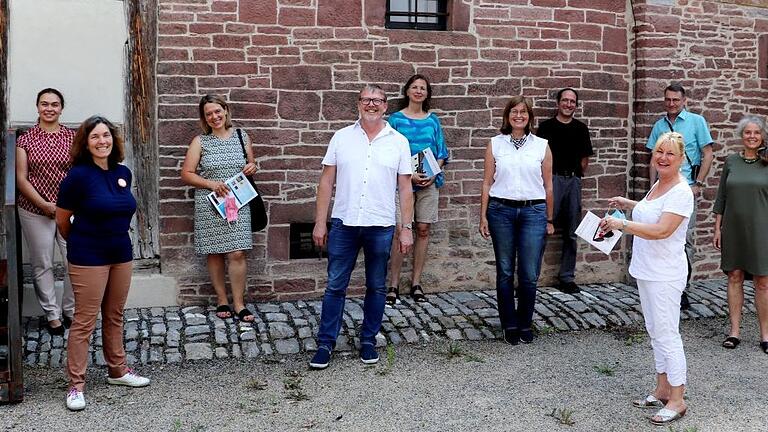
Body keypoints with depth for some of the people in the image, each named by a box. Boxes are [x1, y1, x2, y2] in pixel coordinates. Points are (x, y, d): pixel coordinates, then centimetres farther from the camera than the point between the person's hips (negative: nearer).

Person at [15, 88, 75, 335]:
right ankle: (52, 314, 21)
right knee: (42, 265, 7)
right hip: (35, 211, 0)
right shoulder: (26, 140, 1)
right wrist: (46, 205, -11)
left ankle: (70, 310, 15)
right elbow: (21, 179, -2)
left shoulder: (72, 137, 3)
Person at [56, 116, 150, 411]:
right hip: (88, 259, -6)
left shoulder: (123, 173, 4)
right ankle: (76, 385, 8)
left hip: (121, 254, 6)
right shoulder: (79, 175, -13)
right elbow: (62, 220, -3)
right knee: (84, 321, -1)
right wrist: (80, 244, 11)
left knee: (115, 317, 17)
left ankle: (117, 371, 30)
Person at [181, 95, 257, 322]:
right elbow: (186, 174, 0)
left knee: (237, 253, -6)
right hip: (210, 206, 0)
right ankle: (222, 300, 19)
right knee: (215, 253, 5)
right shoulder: (200, 141, 2)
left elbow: (251, 165, 21)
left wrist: (252, 167, -3)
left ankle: (239, 303, 3)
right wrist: (211, 184, -13)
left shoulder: (242, 137, 8)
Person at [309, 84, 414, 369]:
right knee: (335, 286, 4)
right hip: (343, 224, 0)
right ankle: (325, 343, 13)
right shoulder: (341, 137, 5)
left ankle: (368, 340, 24)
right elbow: (327, 182, 5)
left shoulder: (398, 142, 4)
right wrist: (320, 223, 1)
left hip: (381, 227, 0)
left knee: (376, 287, 10)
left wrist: (406, 228, 0)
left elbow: (405, 188, 4)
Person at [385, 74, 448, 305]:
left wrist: (433, 173, -6)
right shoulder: (396, 119, 2)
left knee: (423, 229, 3)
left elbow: (441, 153, 12)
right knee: (400, 230, -9)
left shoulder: (433, 120, 11)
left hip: (429, 181, 3)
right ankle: (394, 285, -1)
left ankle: (416, 282, 14)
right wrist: (409, 175, -14)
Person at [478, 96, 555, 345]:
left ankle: (525, 324, 15)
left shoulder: (542, 146, 7)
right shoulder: (495, 144, 7)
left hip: (533, 212, 0)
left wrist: (549, 220, 8)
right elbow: (487, 183, 6)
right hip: (501, 210, 0)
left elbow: (548, 186, 9)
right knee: (505, 272, 5)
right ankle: (509, 325, 16)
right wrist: (483, 217, 1)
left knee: (529, 274, -1)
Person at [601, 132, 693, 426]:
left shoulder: (681, 192, -17)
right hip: (646, 271, 10)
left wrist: (622, 224, -30)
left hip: (665, 277, -10)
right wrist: (629, 204, 20)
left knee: (667, 335, -4)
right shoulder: (657, 185, 11)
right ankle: (663, 391, 28)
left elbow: (662, 230, -27)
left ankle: (677, 401, 7)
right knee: (656, 333, 16)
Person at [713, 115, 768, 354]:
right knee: (734, 277, 6)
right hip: (733, 229, 2)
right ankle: (735, 331, 15)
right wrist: (717, 228, 6)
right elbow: (721, 198, 9)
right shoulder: (731, 161, 6)